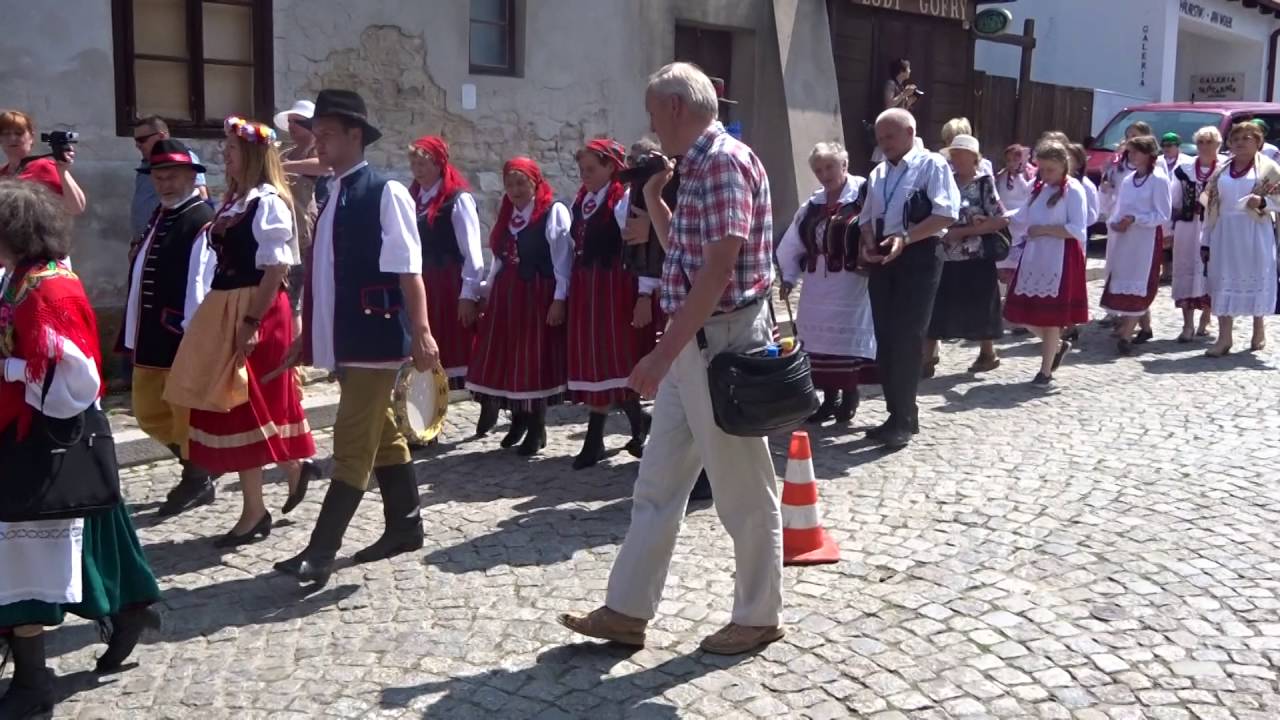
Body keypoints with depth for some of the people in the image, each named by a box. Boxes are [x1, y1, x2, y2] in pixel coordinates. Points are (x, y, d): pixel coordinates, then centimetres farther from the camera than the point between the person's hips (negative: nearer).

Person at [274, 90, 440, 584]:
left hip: (376, 336, -9)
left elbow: (408, 270, -15)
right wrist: (308, 335, 19)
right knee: (382, 436, 16)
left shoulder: (385, 192, -9)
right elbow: (323, 275, 18)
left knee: (353, 444, -6)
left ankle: (321, 551, -3)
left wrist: (421, 331, -20)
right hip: (345, 339, 9)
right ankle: (404, 526, 27)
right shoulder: (332, 197, 14)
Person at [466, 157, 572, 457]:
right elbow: (498, 259, 15)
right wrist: (488, 294, 10)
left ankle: (537, 428, 13)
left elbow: (563, 260, -11)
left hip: (538, 294, -6)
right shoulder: (506, 215, 13)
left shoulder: (554, 212, -6)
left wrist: (559, 299, -16)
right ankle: (518, 420, 26)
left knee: (536, 359, 0)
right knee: (507, 358, 9)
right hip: (505, 294, 6)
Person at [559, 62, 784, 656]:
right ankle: (627, 610, 22)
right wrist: (653, 197, 14)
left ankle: (759, 616, 21)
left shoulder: (725, 162, -16)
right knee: (657, 484, 13)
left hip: (721, 345, -10)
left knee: (743, 490, 4)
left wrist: (662, 354, -24)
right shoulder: (697, 167, 14)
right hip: (693, 345, 10)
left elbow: (718, 269, -24)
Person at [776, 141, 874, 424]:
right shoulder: (813, 205, 13)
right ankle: (829, 398, 21)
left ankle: (849, 396, 14)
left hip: (851, 284, -6)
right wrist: (789, 276, 13)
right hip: (818, 286, 7)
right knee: (821, 340, 9)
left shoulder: (864, 194, -8)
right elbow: (792, 244, 17)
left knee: (849, 338, -1)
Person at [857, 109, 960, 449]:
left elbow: (946, 214, -14)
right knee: (885, 339, 7)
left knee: (907, 339, -8)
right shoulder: (878, 173, 17)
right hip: (883, 261, 7)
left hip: (918, 259, -7)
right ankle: (898, 415, 17)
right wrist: (869, 243, -2)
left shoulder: (931, 165, -4)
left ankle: (904, 419, -1)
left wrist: (904, 237, -23)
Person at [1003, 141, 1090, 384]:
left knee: (1050, 315, 0)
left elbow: (1077, 229, -16)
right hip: (1033, 258, 7)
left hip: (1059, 261, -7)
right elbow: (1021, 220, 15)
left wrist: (1044, 230, -15)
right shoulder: (1039, 189, 12)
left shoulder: (1073, 190, -8)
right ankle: (1058, 345, 31)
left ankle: (1046, 371, 13)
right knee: (1025, 312, 5)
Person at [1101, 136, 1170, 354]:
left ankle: (1125, 335, -12)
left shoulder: (1158, 180, -7)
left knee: (1135, 287, -9)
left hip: (1145, 241, -7)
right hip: (1124, 240, 7)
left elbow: (1163, 215, -10)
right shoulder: (1127, 181, 13)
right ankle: (1145, 328, 24)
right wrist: (1114, 223, -4)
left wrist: (1134, 219, -20)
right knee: (1131, 286, 11)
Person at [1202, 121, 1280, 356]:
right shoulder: (1222, 170, 11)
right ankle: (1224, 337, 5)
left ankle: (1259, 330, 23)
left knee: (1256, 278, 5)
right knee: (1224, 281, 1)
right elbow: (1211, 205, 11)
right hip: (1225, 232, 3)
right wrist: (1207, 240, 7)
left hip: (1255, 232, -3)